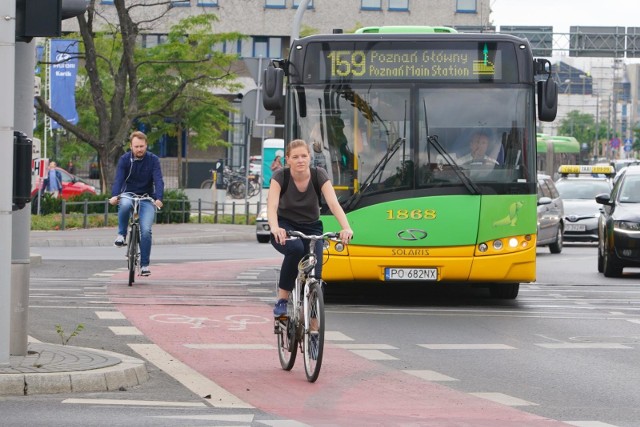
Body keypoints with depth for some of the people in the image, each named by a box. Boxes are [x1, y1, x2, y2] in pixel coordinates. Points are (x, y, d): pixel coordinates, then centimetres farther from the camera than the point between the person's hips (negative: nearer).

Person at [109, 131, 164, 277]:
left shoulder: (153, 160, -4)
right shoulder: (125, 159, -4)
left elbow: (158, 180, -15)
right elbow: (118, 179, -15)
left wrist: (159, 198, -34)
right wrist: (115, 196, -35)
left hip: (147, 199, 0)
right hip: (128, 196, 0)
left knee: (146, 231, -17)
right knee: (125, 204, -38)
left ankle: (144, 265, -7)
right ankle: (121, 235, -19)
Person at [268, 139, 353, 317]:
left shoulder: (319, 175, -14)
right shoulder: (280, 176, -17)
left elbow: (334, 204, -25)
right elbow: (272, 206, -31)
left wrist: (346, 228, -44)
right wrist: (275, 228, -53)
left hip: (311, 228, 2)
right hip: (286, 227, -2)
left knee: (315, 273, -19)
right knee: (295, 248, -37)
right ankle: (282, 299, -21)